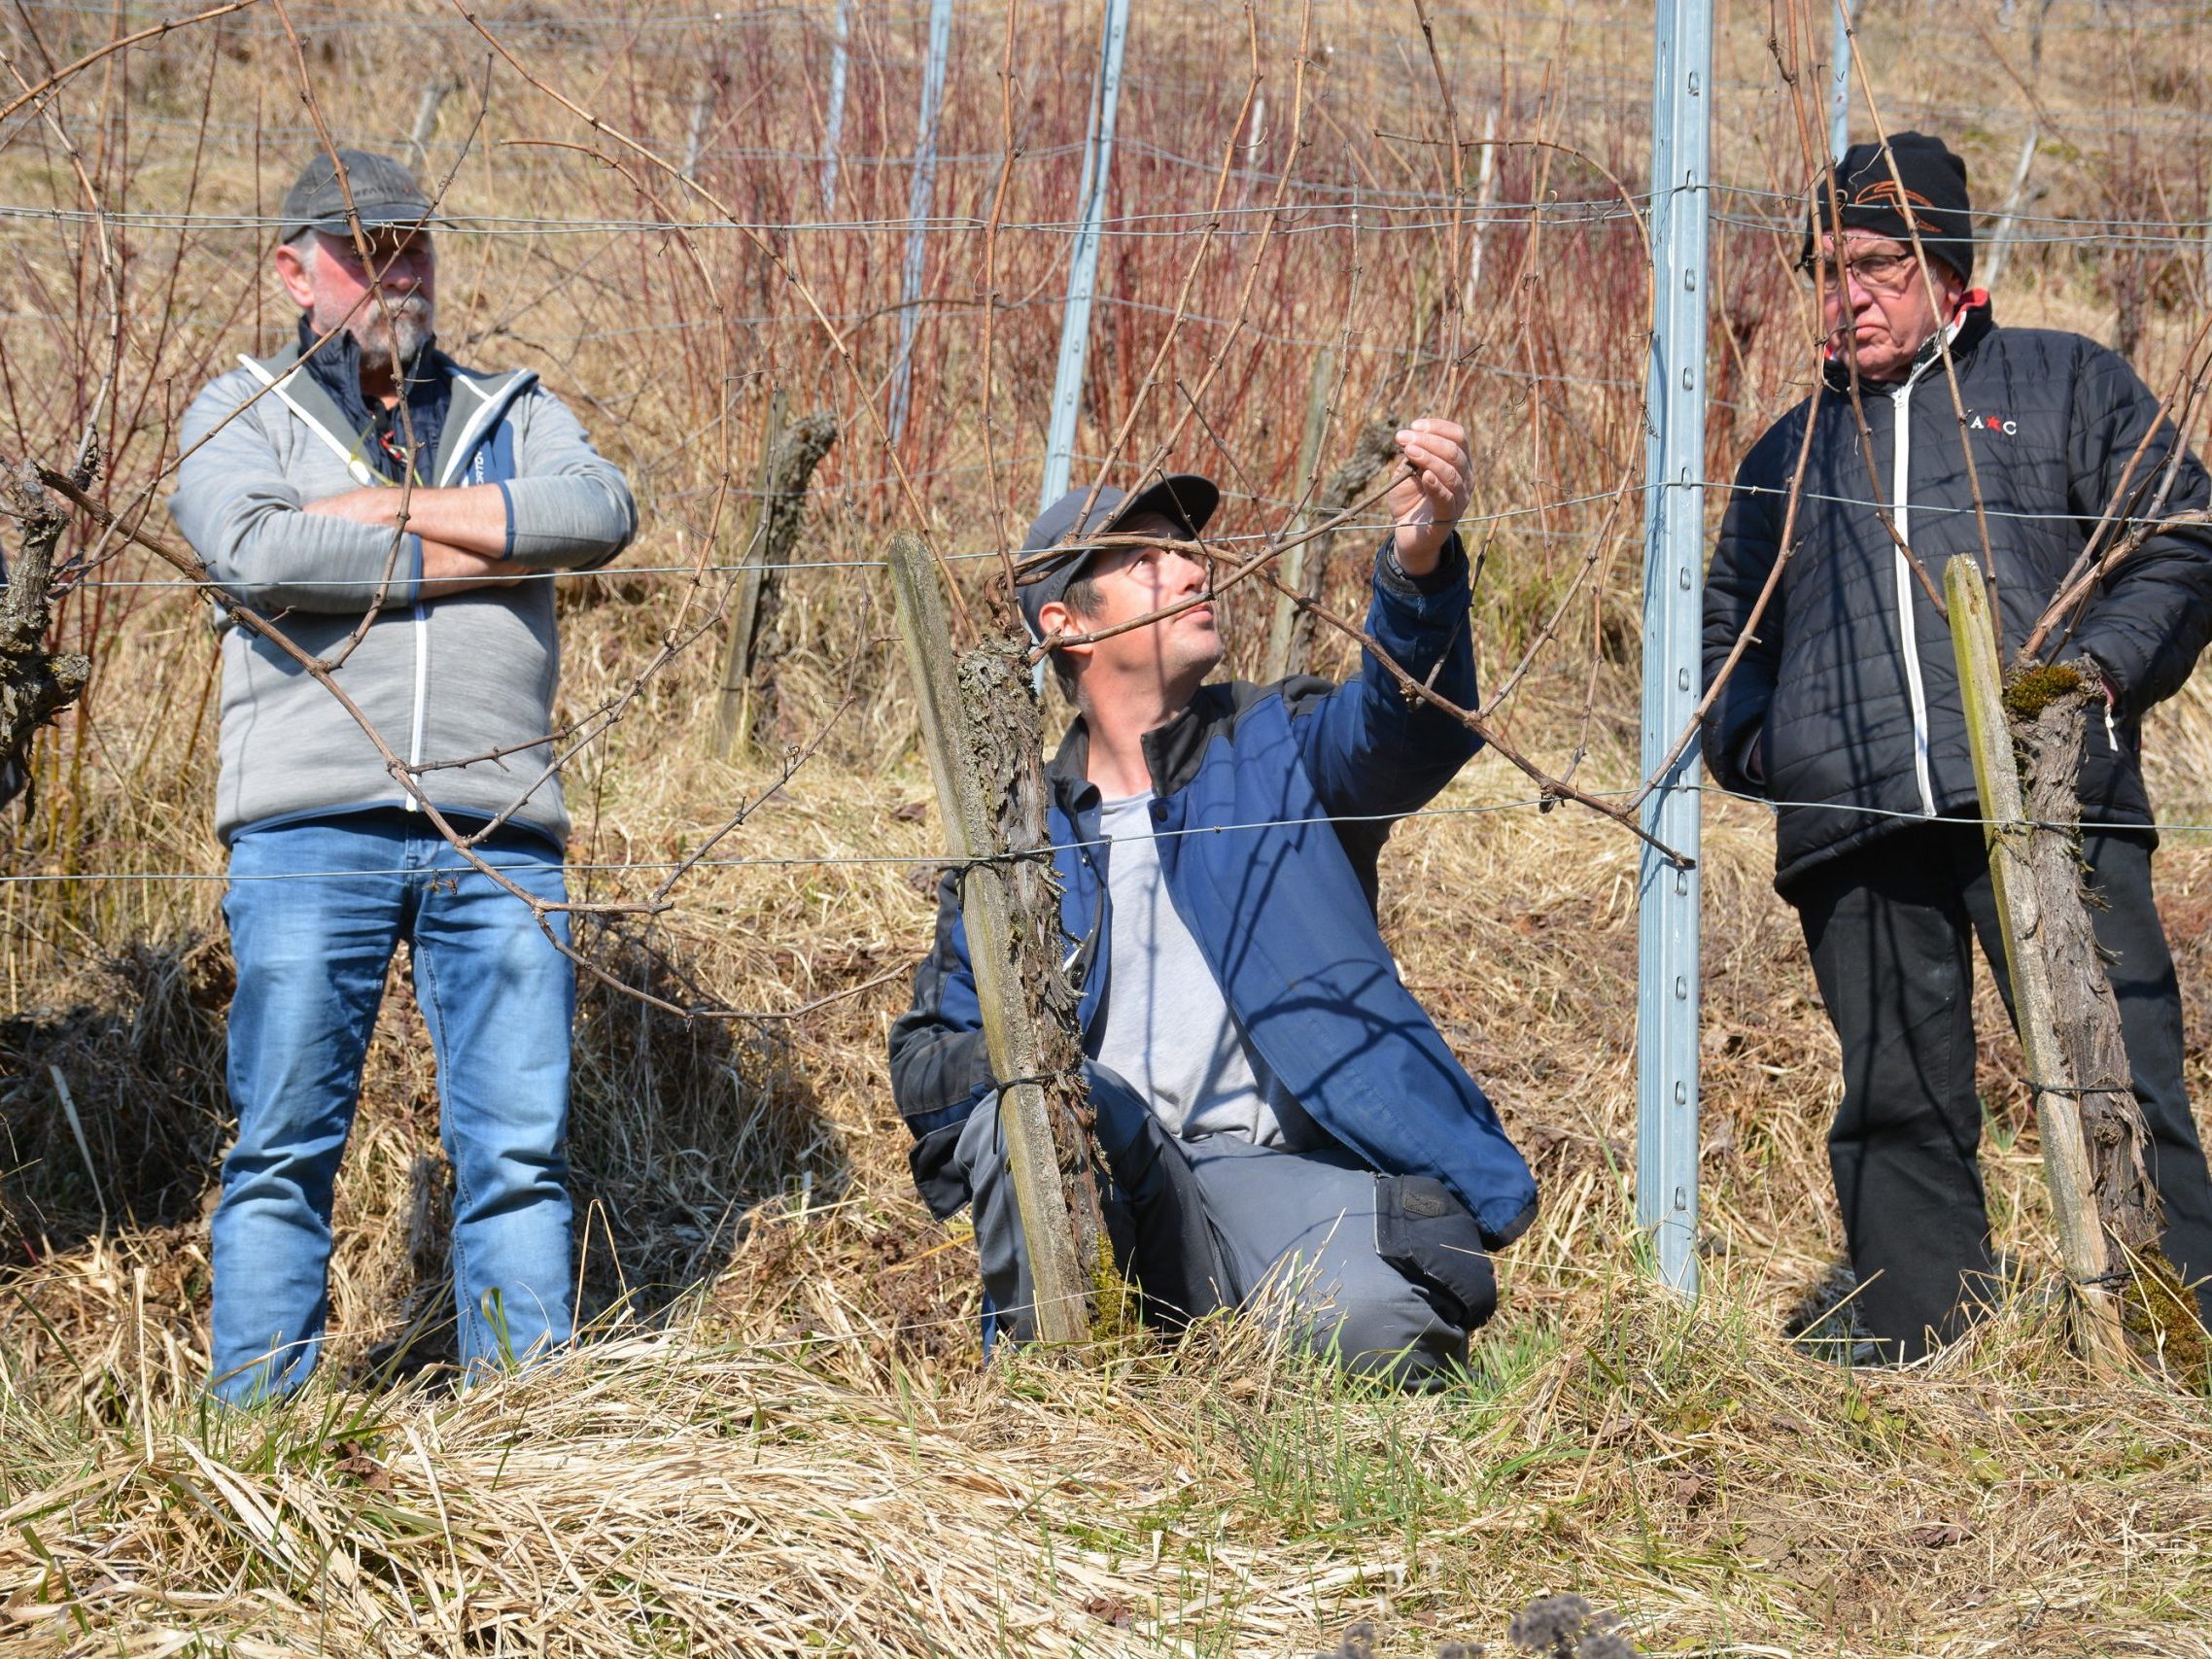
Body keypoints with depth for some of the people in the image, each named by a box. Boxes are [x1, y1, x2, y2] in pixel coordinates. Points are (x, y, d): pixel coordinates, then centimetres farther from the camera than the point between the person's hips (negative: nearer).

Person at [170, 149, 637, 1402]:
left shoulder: (516, 415, 22)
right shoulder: (244, 413, 15)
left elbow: (600, 512, -1)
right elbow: (255, 553, -8)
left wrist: (384, 509, -4)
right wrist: (474, 555, -5)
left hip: (497, 834, 2)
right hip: (312, 828, -2)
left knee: (523, 1147, -2)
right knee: (285, 1147, -4)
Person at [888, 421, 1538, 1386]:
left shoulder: (1280, 747, 11)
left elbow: (1406, 725, -13)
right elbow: (927, 1056, 16)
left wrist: (1419, 563, -35)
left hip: (1272, 1171, -1)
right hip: (1100, 1179, 1)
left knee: (1373, 1327, -31)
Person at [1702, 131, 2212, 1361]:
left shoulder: (2065, 385, 18)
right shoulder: (1790, 453, 28)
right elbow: (1730, 626, 36)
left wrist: (2101, 664, -6)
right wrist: (1747, 736, 16)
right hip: (1855, 833, 4)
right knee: (1899, 1109, 1)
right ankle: (1930, 1372, 4)